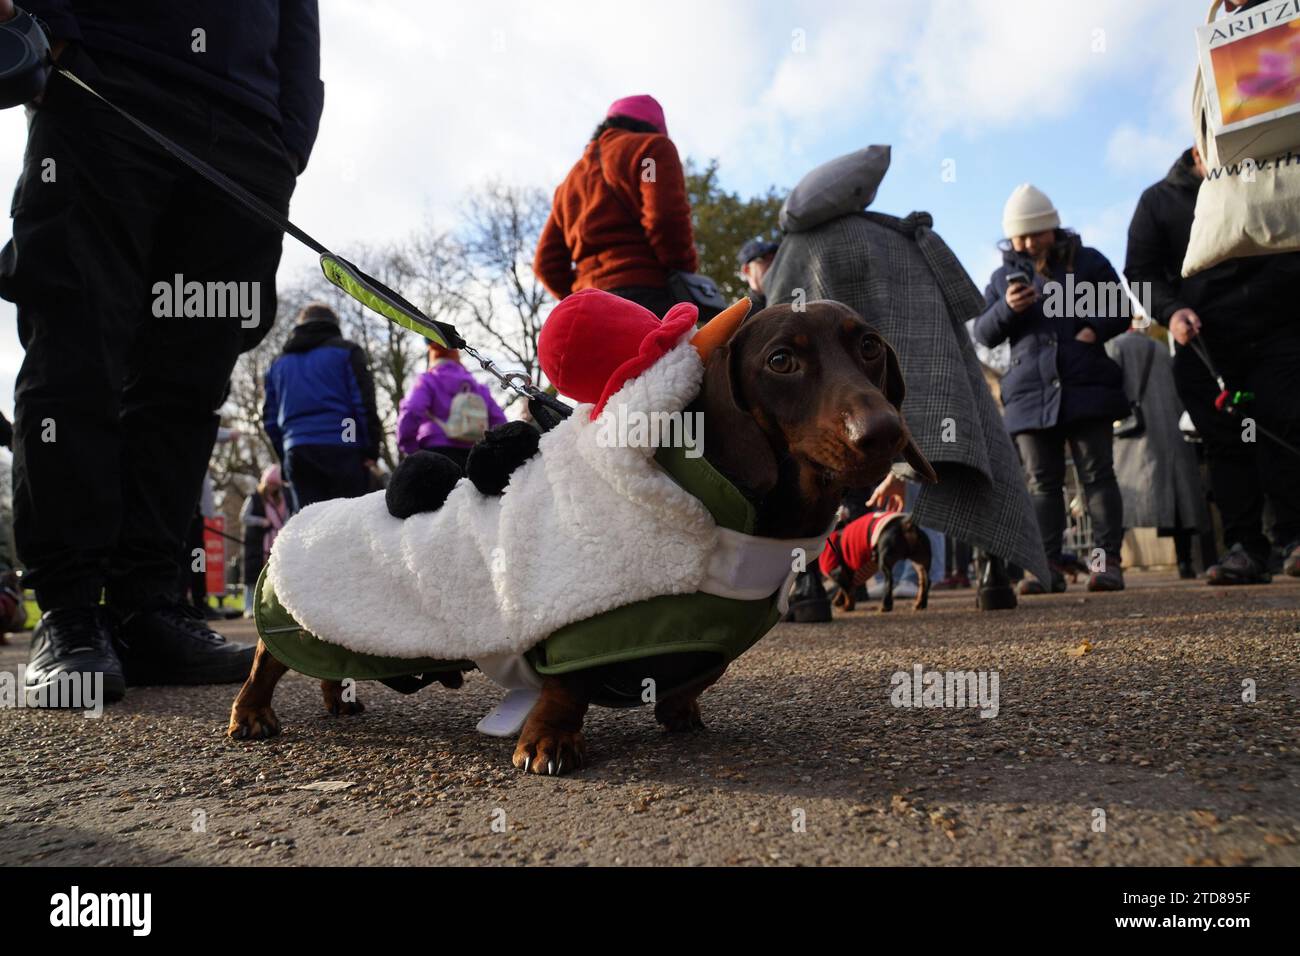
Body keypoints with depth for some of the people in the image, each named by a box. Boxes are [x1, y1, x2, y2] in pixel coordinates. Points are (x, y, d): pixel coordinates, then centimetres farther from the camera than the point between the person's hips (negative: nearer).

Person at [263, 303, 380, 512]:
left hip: (296, 453, 4)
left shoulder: (278, 364, 21)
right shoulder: (345, 351, 7)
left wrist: (285, 458, 21)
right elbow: (364, 402, -3)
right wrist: (371, 449, -2)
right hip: (342, 448, -4)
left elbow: (270, 418, 19)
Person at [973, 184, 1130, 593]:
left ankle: (1107, 560, -1)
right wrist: (1006, 308, -11)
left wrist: (1094, 329, -9)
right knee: (1042, 482, 1)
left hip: (1087, 387, -2)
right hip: (1029, 394, 2)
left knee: (1097, 474, -2)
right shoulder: (1003, 276, 15)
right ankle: (1048, 566, 1)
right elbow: (983, 334, 9)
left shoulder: (1088, 261, 10)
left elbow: (1119, 310, 12)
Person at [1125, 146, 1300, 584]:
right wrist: (1170, 311, -13)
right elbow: (1141, 270, 4)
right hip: (1204, 344, 0)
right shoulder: (1159, 200, 8)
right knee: (1224, 444, -3)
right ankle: (1245, 548, 0)